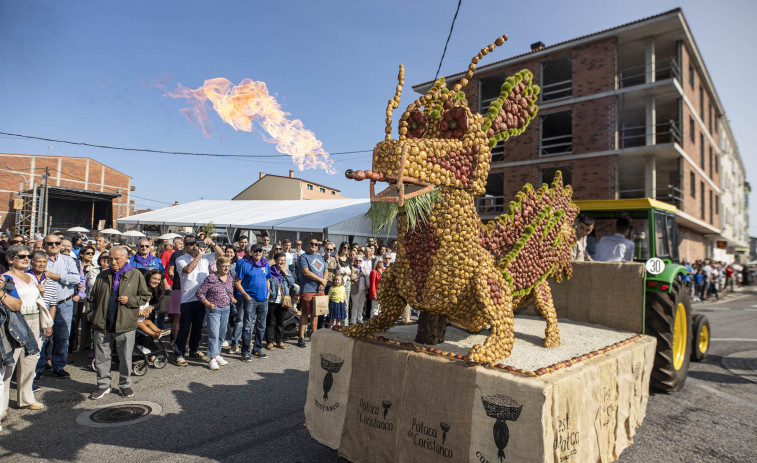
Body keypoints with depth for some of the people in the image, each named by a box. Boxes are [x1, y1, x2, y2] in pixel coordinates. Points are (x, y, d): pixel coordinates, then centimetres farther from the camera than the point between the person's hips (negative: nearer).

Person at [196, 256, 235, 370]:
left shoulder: (230, 278, 7)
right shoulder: (211, 278, -12)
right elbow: (199, 293, -10)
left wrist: (232, 299, 3)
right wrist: (208, 304, -17)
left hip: (226, 309, 6)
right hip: (214, 310, -6)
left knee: (222, 334, 14)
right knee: (214, 334, -8)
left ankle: (216, 354, 29)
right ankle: (212, 359, -1)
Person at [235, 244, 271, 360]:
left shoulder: (266, 265, 11)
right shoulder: (244, 264, -5)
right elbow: (237, 283, -5)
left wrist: (267, 293, 9)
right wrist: (246, 296, -11)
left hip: (264, 299, 5)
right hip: (250, 299, -5)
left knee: (261, 326, 11)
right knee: (248, 326, -6)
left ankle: (257, 349, 24)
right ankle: (245, 352, 3)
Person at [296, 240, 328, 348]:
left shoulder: (320, 258, 19)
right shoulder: (303, 257, -4)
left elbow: (326, 271, 17)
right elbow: (306, 272, -15)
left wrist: (323, 282, -3)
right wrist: (321, 280, -12)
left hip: (320, 290, 6)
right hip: (307, 290, -6)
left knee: (315, 313, 14)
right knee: (305, 314, -4)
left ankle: (315, 333, 24)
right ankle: (301, 337, 1)